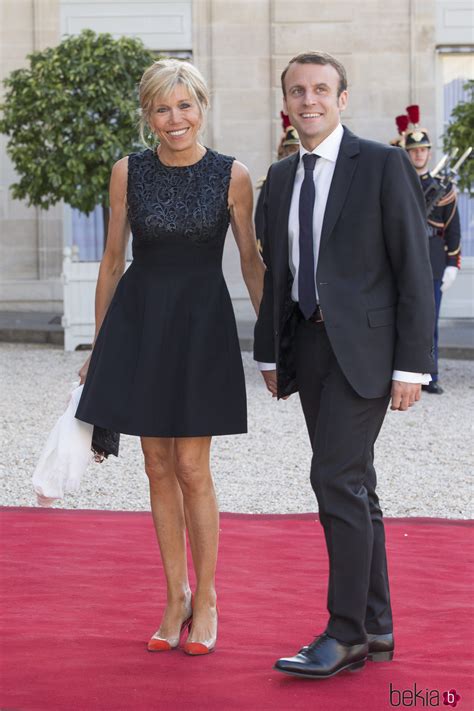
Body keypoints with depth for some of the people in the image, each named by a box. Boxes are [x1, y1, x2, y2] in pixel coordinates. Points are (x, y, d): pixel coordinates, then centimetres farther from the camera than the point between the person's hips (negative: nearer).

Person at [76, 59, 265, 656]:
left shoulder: (231, 176, -3)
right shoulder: (128, 172, 2)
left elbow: (251, 262, 2)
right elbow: (113, 259, 8)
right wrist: (99, 346, 9)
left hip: (202, 322, -2)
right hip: (139, 320, 2)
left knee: (191, 467, -2)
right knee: (158, 467, 7)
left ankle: (204, 598, 14)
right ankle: (176, 595, 21)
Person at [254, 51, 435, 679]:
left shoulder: (383, 165, -7)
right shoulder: (282, 176, 13)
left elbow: (413, 268, -9)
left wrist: (412, 365, -14)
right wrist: (270, 354, 14)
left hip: (363, 345, -7)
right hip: (308, 345, 7)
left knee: (337, 480, -13)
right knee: (351, 486, 10)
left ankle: (346, 633, -4)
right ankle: (376, 629, 18)